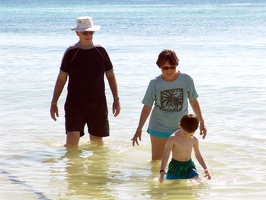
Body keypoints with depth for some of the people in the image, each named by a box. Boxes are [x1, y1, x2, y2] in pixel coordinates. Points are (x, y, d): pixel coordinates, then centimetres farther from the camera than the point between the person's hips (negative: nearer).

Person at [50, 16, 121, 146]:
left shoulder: (100, 51, 4)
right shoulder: (71, 53, -1)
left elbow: (110, 76, 11)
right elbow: (61, 78, 2)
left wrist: (116, 99, 7)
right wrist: (54, 103, 1)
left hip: (98, 103, 2)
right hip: (75, 104, -2)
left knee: (97, 140, 9)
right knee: (72, 140, -14)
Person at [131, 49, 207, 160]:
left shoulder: (186, 80, -8)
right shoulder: (155, 83, -9)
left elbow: (194, 102, 5)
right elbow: (147, 108, -2)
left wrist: (201, 122, 8)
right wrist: (139, 129, -4)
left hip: (180, 128, 0)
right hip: (159, 128, 0)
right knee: (156, 161, 5)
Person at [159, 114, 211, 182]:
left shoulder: (194, 140, -1)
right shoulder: (173, 139, -16)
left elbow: (198, 155, 13)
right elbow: (166, 155, -20)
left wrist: (205, 168, 4)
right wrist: (162, 171, -32)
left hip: (189, 166, 3)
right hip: (175, 168, -3)